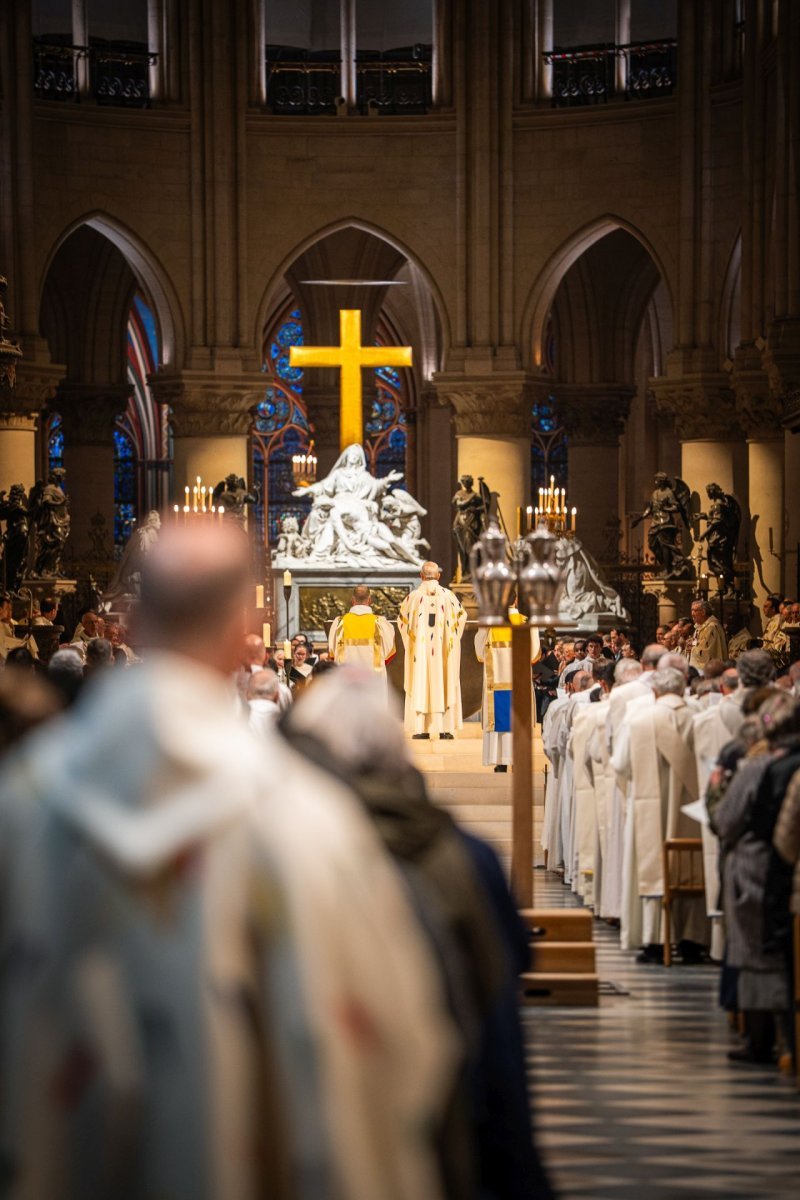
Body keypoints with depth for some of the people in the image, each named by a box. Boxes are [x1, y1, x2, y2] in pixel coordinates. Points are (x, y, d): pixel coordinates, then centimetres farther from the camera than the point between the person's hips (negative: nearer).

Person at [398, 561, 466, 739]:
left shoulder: (413, 596, -5)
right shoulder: (448, 595, -4)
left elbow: (402, 619, 6)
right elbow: (461, 616, 8)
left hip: (419, 648, 0)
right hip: (442, 649, 0)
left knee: (420, 686, 3)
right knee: (444, 685, 6)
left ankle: (420, 728, -2)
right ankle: (445, 728, 3)